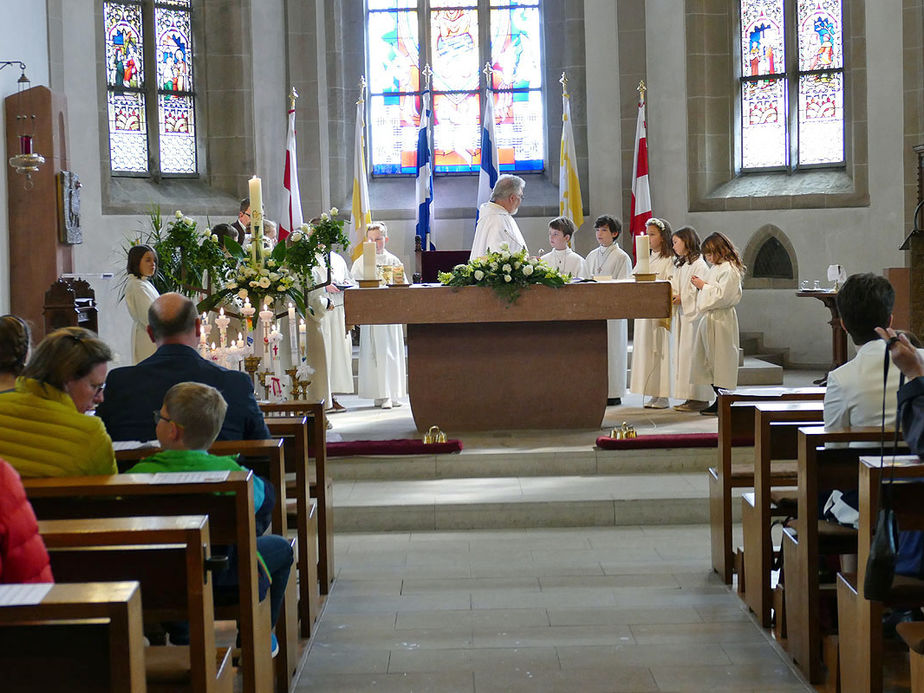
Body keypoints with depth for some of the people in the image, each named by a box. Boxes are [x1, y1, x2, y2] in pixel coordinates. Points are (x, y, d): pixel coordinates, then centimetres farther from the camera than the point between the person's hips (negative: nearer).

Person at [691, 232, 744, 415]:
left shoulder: (729, 269, -13)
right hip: (710, 318, 10)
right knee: (709, 360, 9)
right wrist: (700, 284, 5)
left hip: (721, 319, -10)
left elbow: (721, 295, -20)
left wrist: (703, 286, -12)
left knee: (720, 360, -5)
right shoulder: (715, 268, 16)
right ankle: (718, 401, 14)